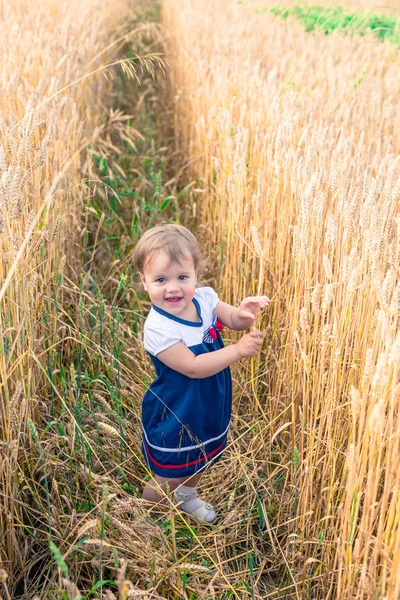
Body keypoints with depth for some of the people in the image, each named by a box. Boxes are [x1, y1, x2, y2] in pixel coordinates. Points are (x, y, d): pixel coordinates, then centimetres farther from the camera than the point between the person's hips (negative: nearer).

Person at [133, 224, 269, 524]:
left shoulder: (204, 298, -14)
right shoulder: (158, 329, -32)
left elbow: (232, 319, -3)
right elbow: (193, 367, -32)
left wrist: (245, 312, -27)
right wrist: (238, 350, -34)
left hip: (210, 407, 7)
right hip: (175, 418, -7)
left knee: (200, 459, 31)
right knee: (171, 477, 13)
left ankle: (187, 496, 61)